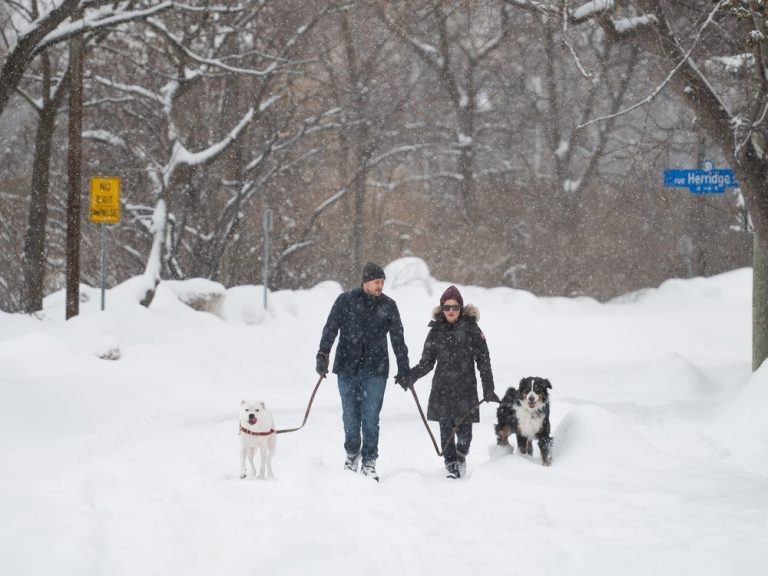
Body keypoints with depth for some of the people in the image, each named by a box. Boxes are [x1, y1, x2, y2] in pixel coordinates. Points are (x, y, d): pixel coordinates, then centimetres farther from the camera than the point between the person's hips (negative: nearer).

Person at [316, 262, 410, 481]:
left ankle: (369, 461, 3)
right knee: (350, 415, 6)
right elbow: (331, 328, 2)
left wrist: (403, 369, 10)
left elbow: (398, 339, 11)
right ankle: (352, 453, 24)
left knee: (371, 417, -4)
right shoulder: (345, 301, 2)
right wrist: (322, 354, -9)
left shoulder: (388, 306, 6)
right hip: (347, 368, 0)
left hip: (375, 371, 0)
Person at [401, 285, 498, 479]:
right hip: (442, 389, 2)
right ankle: (452, 467, 13)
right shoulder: (436, 331, 5)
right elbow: (426, 362, 9)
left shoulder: (471, 329, -2)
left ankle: (461, 454, 29)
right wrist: (410, 377, -6)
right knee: (446, 431, 0)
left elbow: (483, 361, 0)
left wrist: (488, 389, -4)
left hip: (466, 389, -2)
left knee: (464, 432, -2)